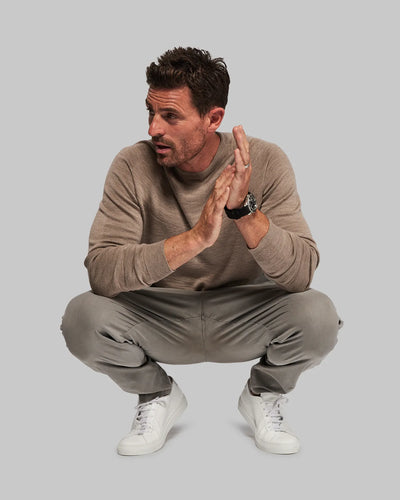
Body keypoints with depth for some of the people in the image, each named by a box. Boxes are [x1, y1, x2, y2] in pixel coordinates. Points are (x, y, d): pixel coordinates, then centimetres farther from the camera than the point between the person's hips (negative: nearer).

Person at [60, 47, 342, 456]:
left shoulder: (265, 162, -15)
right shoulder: (133, 166, -16)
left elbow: (300, 274, -23)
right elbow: (100, 271, -28)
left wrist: (243, 209, -38)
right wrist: (195, 238, -40)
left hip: (242, 319, 0)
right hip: (159, 318, 0)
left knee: (318, 315, -29)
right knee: (82, 317, -28)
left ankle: (263, 396, 7)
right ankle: (158, 396, 6)